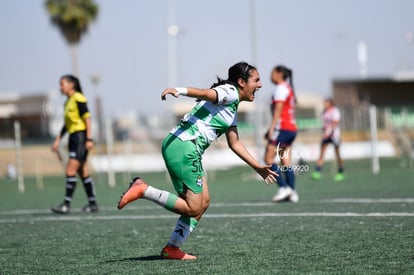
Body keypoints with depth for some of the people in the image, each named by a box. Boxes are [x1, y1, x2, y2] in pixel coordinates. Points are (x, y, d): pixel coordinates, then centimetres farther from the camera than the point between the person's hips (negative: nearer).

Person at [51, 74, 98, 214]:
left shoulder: (78, 99, -9)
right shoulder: (68, 102, 17)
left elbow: (87, 118, -13)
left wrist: (89, 139, -19)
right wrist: (58, 140, 22)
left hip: (81, 136, -9)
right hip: (73, 137, 9)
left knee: (70, 170, -13)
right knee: (83, 173, 9)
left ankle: (67, 204, -13)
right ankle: (92, 203, 12)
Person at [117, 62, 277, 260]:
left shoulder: (233, 109, 24)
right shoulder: (229, 92, -5)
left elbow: (234, 143, 33)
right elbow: (205, 93, -26)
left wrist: (258, 167, 36)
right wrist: (180, 91, -46)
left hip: (190, 150, 10)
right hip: (183, 145, -10)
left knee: (203, 202, 14)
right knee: (193, 208, -9)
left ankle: (172, 248, 17)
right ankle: (143, 190, -9)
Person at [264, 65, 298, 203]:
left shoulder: (281, 88, -6)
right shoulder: (288, 88, 22)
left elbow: (278, 110, -15)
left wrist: (271, 128, -19)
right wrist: (272, 129, 23)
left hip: (282, 128, -9)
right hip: (291, 128, 9)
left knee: (268, 159, -9)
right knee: (286, 162, 5)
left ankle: (283, 187, -17)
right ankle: (292, 192, -1)